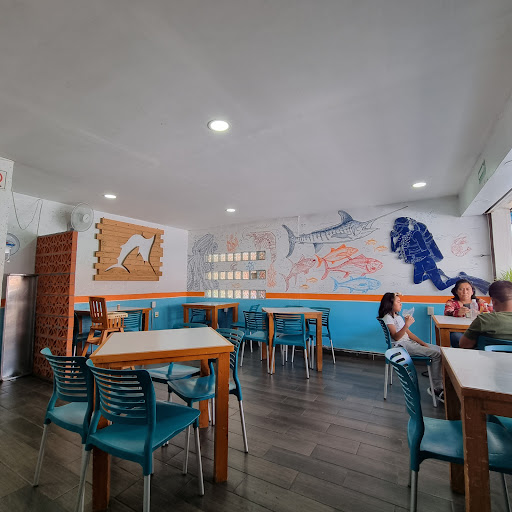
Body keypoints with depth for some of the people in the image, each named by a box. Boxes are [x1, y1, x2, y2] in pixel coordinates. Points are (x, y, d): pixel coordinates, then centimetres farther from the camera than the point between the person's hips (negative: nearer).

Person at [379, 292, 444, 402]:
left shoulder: (398, 317, 19)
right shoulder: (387, 318, -11)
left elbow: (409, 333, 16)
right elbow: (396, 337, -20)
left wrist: (423, 343, 5)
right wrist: (407, 325, -32)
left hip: (410, 343, 10)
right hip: (402, 346, -10)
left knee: (439, 349, 5)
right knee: (437, 354, -17)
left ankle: (441, 383, 4)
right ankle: (437, 389, -7)